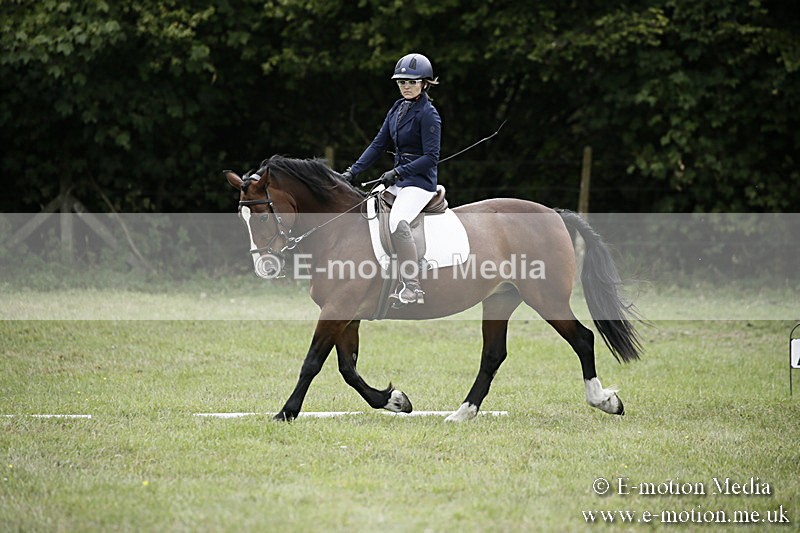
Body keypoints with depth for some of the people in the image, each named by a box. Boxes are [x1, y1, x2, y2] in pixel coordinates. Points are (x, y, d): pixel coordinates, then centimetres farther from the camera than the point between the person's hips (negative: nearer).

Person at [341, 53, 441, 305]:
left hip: (420, 181, -10)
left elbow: (431, 157, -17)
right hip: (398, 179, 10)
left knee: (397, 222, -32)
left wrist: (397, 173, -20)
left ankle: (412, 289, -36)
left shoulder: (428, 114, -12)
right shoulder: (398, 108, 12)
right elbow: (379, 144, 14)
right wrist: (353, 171, 6)